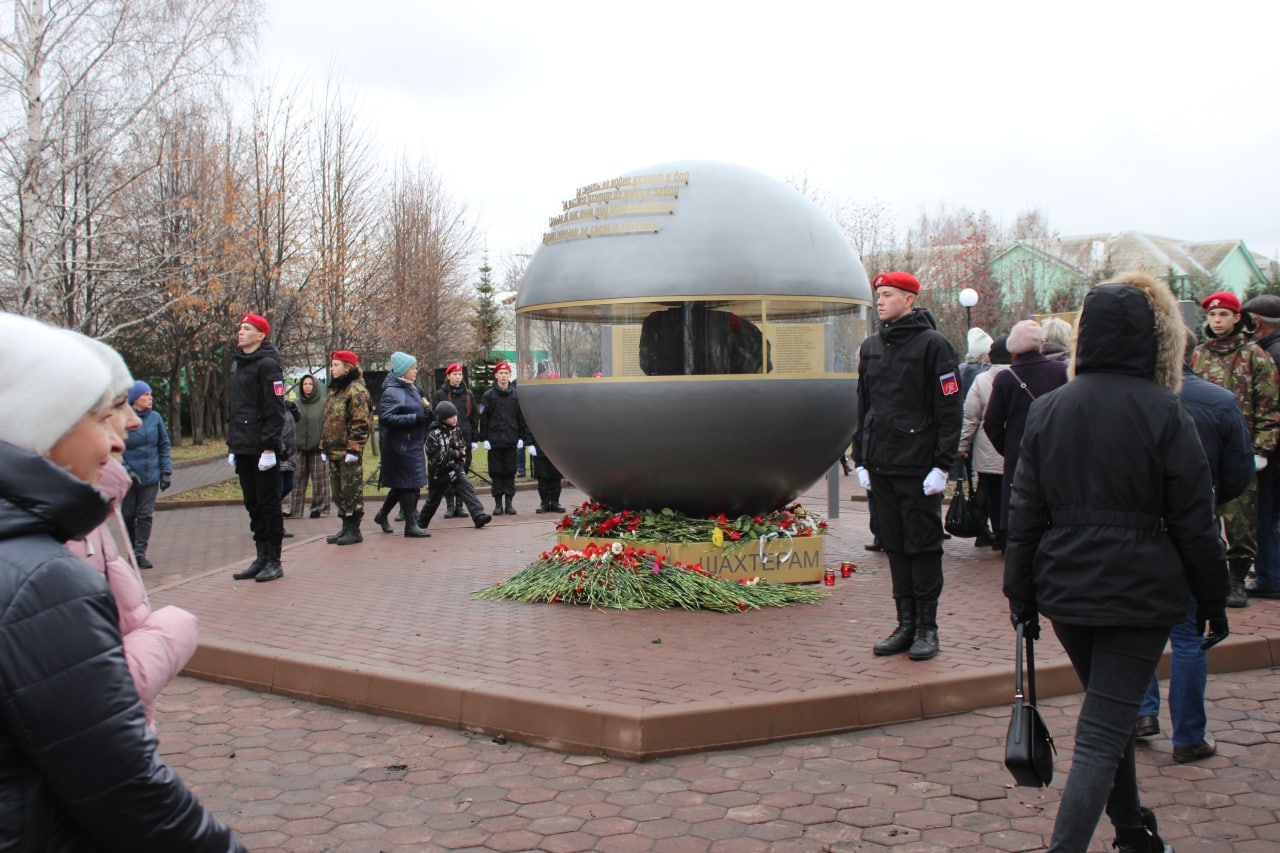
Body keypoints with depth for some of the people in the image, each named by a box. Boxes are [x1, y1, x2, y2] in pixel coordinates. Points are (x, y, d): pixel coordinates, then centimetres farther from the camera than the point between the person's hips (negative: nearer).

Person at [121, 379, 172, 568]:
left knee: (145, 515, -1)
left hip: (151, 475, 2)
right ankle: (132, 549, 25)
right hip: (129, 476, -2)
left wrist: (166, 472, 4)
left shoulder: (155, 418, 2)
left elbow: (164, 445, 9)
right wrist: (126, 471, -14)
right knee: (128, 515, 8)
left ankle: (140, 552, 1)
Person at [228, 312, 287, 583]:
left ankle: (274, 561, 6)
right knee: (253, 505, 12)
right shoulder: (237, 364, 16)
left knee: (269, 504, -1)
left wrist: (269, 446, -19)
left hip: (263, 449, -8)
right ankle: (261, 557, 19)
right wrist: (232, 443, 16)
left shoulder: (267, 364, -10)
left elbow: (275, 409, -15)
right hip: (243, 449, 8)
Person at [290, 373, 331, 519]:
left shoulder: (323, 404, -2)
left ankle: (319, 507, 12)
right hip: (300, 448, 3)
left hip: (318, 448, -3)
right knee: (297, 480, 3)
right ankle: (295, 509, 8)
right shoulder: (297, 404, 8)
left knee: (319, 481, 3)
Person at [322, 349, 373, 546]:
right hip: (334, 450, 9)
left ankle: (354, 530, 2)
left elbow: (361, 422, -16)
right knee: (338, 492, 12)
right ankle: (345, 527, 20)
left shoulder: (356, 390, -10)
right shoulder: (334, 390, 18)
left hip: (348, 451, -9)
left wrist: (353, 448, -20)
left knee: (352, 490, -3)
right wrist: (324, 446, 19)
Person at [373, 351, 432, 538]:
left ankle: (382, 514, 33)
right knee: (409, 484, -4)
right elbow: (385, 418, -23)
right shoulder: (391, 392, -14)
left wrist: (426, 414, 4)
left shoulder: (412, 389, 13)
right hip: (400, 444, -9)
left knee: (402, 484, 16)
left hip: (413, 444, 9)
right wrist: (415, 418, -25)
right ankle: (411, 525, 4)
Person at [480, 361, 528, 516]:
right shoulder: (488, 395, 3)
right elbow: (483, 419, 1)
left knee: (510, 471, 4)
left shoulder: (516, 395, 7)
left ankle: (509, 502, 9)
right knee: (496, 471, 2)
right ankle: (498, 502, 8)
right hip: (494, 440, -1)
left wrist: (521, 437, 1)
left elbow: (522, 417, 7)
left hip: (511, 440, 1)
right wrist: (484, 438, -5)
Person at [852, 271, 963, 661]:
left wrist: (942, 465, -13)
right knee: (895, 545, 9)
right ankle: (906, 624, 17)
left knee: (924, 546, 0)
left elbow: (949, 409, -8)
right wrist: (861, 460, 12)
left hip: (919, 468, -6)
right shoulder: (870, 347, 13)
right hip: (881, 467, 6)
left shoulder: (932, 344, -5)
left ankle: (927, 627, 9)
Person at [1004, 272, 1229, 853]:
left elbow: (1025, 514, 2)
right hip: (1140, 592, -4)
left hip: (1065, 589, 5)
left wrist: (1021, 594, 10)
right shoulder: (1164, 413, -10)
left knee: (1110, 714, 24)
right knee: (1104, 731, -1)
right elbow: (1194, 521, -7)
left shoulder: (1047, 410, 0)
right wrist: (1212, 598, 4)